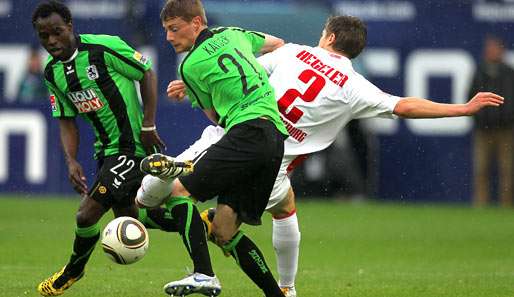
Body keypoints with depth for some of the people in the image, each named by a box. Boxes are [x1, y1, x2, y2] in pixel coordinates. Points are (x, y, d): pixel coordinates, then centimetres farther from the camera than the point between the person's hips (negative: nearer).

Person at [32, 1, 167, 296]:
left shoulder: (104, 48, -19)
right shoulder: (53, 73, 3)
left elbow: (147, 73, -9)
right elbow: (67, 121, 8)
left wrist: (148, 126, -12)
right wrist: (71, 161, -7)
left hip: (132, 146, -8)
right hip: (106, 148, 8)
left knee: (87, 214, -11)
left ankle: (73, 271, 16)